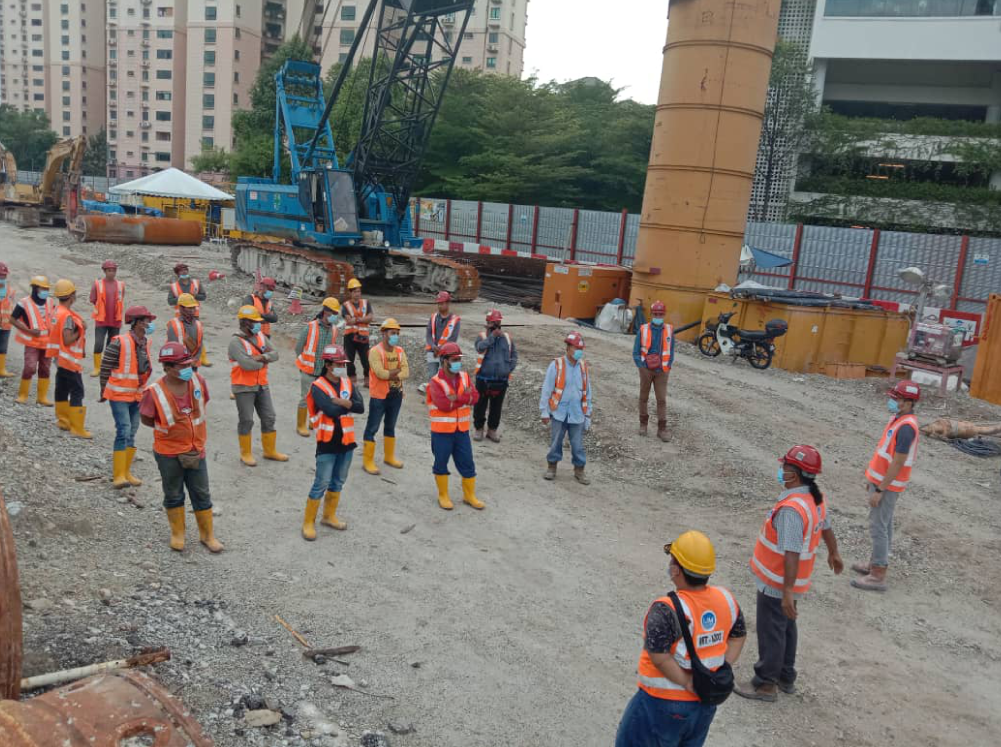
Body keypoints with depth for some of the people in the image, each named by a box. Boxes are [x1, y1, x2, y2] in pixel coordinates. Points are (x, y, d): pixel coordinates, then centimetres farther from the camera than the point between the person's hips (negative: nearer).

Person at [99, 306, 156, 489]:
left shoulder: (147, 343, 4)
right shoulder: (119, 343, -18)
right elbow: (105, 368, -10)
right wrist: (104, 392, -4)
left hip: (137, 395, 7)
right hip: (119, 394, -7)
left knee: (132, 433, 13)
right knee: (124, 431, -13)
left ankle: (126, 472, 24)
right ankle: (118, 475, -6)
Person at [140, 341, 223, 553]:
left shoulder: (197, 380, -10)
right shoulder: (154, 392, -19)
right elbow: (146, 419, -4)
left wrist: (189, 425, 4)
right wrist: (168, 427, -5)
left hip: (196, 450, 3)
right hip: (169, 454, -3)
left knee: (202, 494, 11)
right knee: (174, 495, 15)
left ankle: (208, 535, 26)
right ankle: (177, 534, 34)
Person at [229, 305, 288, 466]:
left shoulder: (260, 336, 5)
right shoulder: (236, 342, -17)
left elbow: (274, 354, -1)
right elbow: (247, 364, -28)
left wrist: (262, 357, -20)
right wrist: (264, 362, -11)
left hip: (262, 385, 7)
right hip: (244, 388, -7)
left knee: (268, 418, 12)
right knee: (246, 420, 3)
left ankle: (270, 451, 26)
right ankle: (245, 453, 19)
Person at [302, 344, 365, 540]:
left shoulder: (348, 383, 5)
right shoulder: (318, 387, -14)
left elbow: (361, 407, -8)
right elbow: (331, 411, -27)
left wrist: (340, 401, -22)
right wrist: (349, 404, -11)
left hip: (346, 441, 6)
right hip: (327, 443, -6)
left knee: (338, 482, 17)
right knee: (321, 484, -2)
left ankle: (329, 516, 33)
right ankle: (308, 522, 11)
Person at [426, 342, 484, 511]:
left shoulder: (464, 377, 3)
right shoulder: (435, 382, -14)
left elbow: (475, 397, -10)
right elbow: (444, 405, -26)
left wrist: (456, 398, -24)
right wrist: (465, 397, -18)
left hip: (461, 429, 5)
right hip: (442, 431, -4)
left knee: (467, 463, 11)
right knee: (441, 464, 10)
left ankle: (469, 495, 27)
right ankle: (443, 496, 27)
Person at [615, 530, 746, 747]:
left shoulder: (667, 610, -26)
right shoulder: (725, 599, -6)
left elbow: (659, 656, -29)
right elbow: (739, 635, 8)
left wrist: (687, 682, -16)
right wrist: (721, 671, 3)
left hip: (663, 705, -6)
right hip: (705, 704, 6)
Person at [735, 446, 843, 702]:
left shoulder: (791, 509, -31)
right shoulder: (816, 498, -1)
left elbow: (792, 554, -33)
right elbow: (826, 528, 16)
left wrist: (787, 591, -30)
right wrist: (834, 554, 34)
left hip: (777, 584, -9)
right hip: (787, 583, 9)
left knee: (771, 633, 6)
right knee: (786, 628, 23)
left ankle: (765, 684, 20)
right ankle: (786, 678, 38)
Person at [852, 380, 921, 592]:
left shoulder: (906, 427, -24)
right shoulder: (897, 419, 6)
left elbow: (897, 464, -24)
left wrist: (879, 490, -21)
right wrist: (872, 479, 20)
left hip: (887, 485, -9)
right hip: (881, 480, 9)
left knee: (878, 528, -4)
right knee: (884, 525, 18)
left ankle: (878, 577, 2)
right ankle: (876, 563, 30)